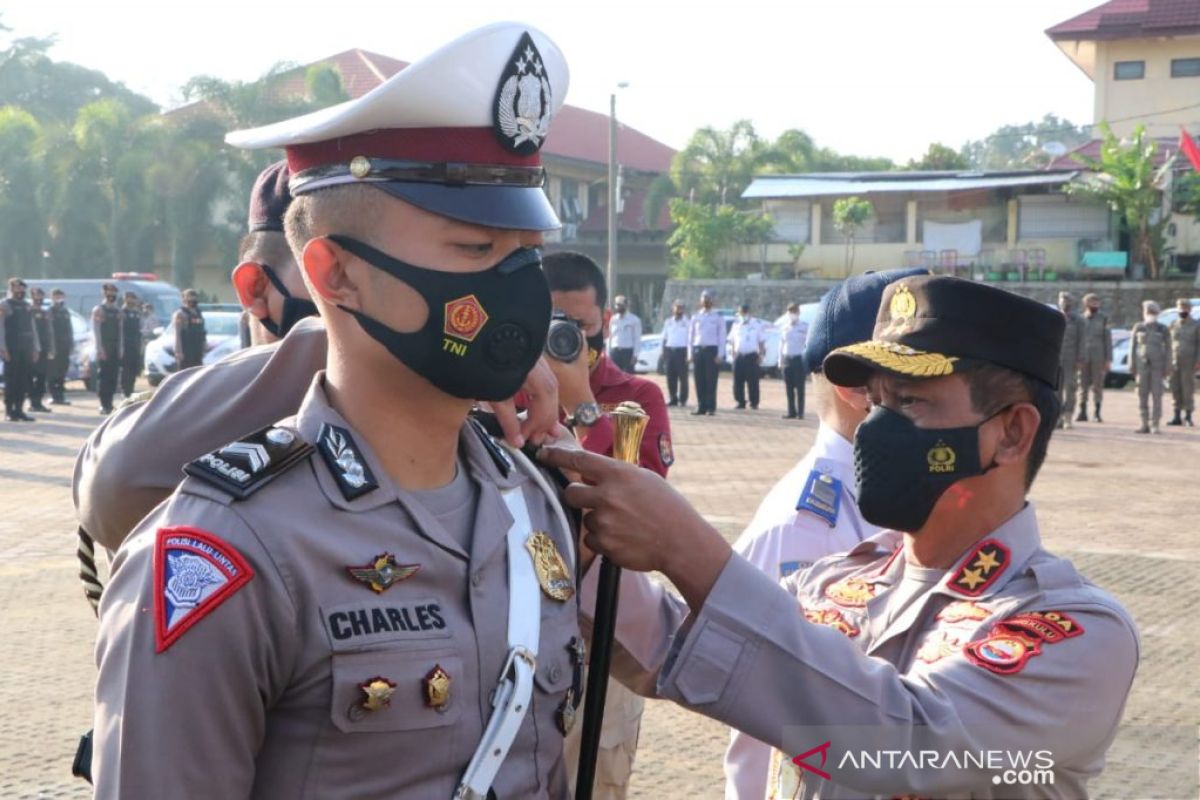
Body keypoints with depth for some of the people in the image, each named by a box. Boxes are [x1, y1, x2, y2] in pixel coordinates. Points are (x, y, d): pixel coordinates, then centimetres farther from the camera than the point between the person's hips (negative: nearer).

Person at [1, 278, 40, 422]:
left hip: (26, 350, 6)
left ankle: (19, 410, 11)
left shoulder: (26, 306, 17)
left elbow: (32, 328, 19)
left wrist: (36, 348, 13)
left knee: (23, 382, 5)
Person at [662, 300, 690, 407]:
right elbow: (664, 338, 16)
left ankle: (682, 399, 3)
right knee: (671, 377, 5)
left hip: (682, 350, -4)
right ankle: (673, 399, 13)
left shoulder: (687, 322, 0)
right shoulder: (668, 322, 13)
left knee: (683, 377, -3)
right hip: (670, 350, 4)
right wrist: (664, 352, 7)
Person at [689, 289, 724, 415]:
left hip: (712, 350, -3)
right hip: (698, 349, 3)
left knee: (711, 381, -4)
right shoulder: (695, 317, 12)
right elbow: (691, 335, 12)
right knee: (699, 381, 2)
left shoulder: (718, 318, 4)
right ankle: (701, 407, 7)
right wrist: (690, 354, 4)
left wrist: (719, 355, -7)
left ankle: (711, 408, 0)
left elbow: (722, 337, 1)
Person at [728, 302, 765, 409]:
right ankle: (740, 401, 11)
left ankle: (754, 402, 1)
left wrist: (760, 355, -4)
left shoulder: (757, 323, 2)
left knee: (752, 381, -5)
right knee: (738, 380, 2)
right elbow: (732, 340, 16)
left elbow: (761, 341, 2)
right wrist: (733, 353, 6)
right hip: (739, 356, 4)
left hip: (751, 355, -4)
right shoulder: (736, 324, 13)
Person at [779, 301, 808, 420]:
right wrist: (780, 361, 10)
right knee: (788, 388, 6)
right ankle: (791, 412, 12)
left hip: (799, 359, -5)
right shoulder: (785, 326, 12)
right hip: (787, 359, 5)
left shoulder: (804, 326, -3)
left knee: (799, 388, -4)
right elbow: (781, 344, 15)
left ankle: (800, 413, -1)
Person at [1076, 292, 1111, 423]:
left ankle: (1097, 413, 3)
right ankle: (1082, 412, 7)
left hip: (1098, 357, -2)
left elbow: (1108, 340, 2)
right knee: (1082, 385, 2)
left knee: (1097, 385, -1)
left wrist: (1108, 359, -4)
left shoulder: (1103, 319, 4)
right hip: (1083, 357, 2)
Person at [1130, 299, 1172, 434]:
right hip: (1142, 365, 1)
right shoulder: (1138, 328, 4)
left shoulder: (1163, 329, 1)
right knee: (1142, 395, 0)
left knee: (1157, 395, -5)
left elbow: (1167, 349, 2)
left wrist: (1166, 369, -4)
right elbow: (1133, 348, 5)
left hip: (1157, 366, -1)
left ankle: (1155, 425, -2)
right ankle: (1145, 425, 6)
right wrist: (1132, 367, -1)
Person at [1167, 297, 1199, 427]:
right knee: (1175, 390, 4)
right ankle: (1177, 417, 9)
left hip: (1189, 363, -4)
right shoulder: (1173, 325, 12)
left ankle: (1188, 417, 1)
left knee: (1188, 390, -5)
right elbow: (1169, 343, 13)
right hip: (1174, 363, 4)